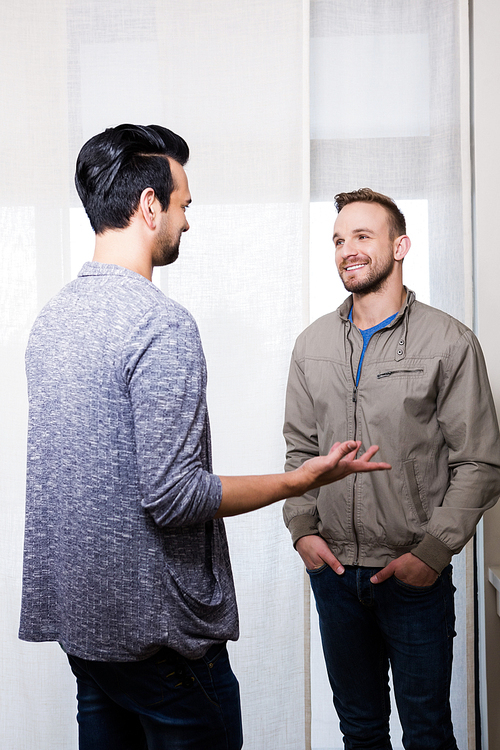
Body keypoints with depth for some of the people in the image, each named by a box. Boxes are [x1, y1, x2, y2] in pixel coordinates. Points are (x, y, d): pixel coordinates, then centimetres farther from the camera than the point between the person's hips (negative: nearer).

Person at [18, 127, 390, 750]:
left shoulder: (51, 317, 7)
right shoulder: (161, 324, -20)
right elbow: (171, 495, -24)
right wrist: (305, 478, -13)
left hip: (73, 612, 8)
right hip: (150, 626, -8)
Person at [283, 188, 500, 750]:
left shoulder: (450, 343, -7)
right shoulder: (312, 344, 7)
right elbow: (299, 448, 11)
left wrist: (433, 551, -14)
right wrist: (302, 528, -2)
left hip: (415, 576, -3)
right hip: (333, 570, 4)